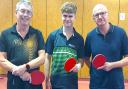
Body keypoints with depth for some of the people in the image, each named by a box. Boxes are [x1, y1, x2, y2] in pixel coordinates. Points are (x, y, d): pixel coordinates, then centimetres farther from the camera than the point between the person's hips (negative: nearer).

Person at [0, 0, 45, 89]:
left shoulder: (37, 34, 2)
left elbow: (42, 58, -4)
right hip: (14, 80, 0)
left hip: (34, 80, 1)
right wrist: (20, 72, -15)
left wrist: (25, 67, -18)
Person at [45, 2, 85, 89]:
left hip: (72, 81, 1)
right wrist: (47, 79, -2)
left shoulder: (79, 38, 0)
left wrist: (79, 65, -18)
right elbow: (48, 58, 1)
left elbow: (81, 60, 6)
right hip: (56, 80, 0)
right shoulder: (53, 35, -2)